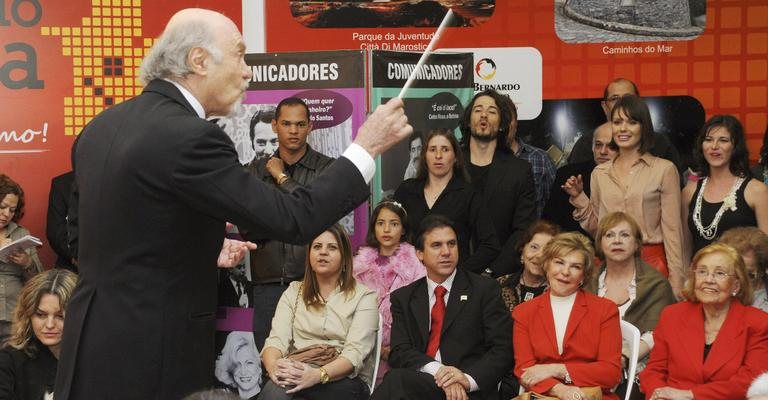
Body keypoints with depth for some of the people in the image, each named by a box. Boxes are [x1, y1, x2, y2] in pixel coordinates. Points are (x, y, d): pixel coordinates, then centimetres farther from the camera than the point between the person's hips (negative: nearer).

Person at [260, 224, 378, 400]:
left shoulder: (364, 296, 5)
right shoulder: (293, 292, 17)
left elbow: (355, 352, -10)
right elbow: (276, 340, 2)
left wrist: (317, 375, -29)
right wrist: (273, 367, -23)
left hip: (344, 381, -3)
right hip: (297, 375, 3)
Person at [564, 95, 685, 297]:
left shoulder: (664, 170, 0)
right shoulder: (599, 173, 10)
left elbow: (672, 229, -1)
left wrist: (676, 283, -6)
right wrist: (579, 198, 1)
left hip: (651, 262, -3)